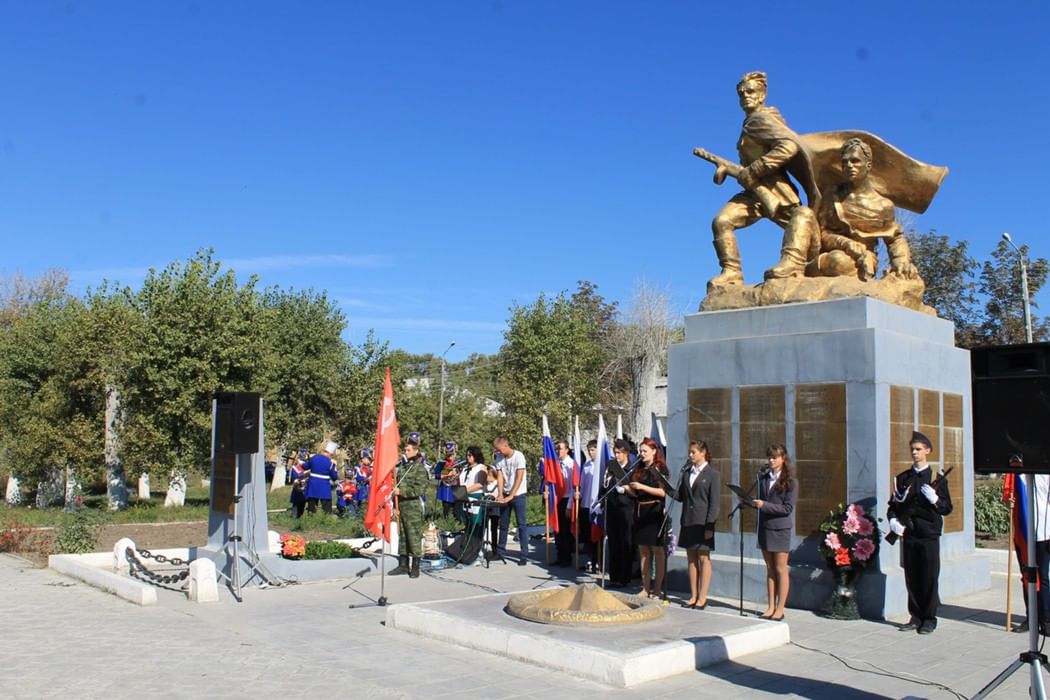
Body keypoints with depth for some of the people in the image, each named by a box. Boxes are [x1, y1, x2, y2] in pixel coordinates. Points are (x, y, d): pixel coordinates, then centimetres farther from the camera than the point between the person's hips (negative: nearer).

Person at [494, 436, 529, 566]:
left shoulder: (519, 456, -15)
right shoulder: (499, 458, 1)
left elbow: (519, 478, -17)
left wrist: (511, 496, -19)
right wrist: (501, 495, -9)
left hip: (518, 495, -5)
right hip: (506, 495, 5)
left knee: (521, 525, -5)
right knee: (503, 524, 11)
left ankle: (524, 555, -4)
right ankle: (501, 551, 23)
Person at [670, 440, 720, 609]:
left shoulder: (713, 475, -4)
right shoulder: (686, 473, 13)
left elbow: (714, 502, -8)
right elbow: (680, 496, 11)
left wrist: (710, 525, -14)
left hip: (703, 523, -5)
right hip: (688, 522, 6)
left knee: (704, 558, 0)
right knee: (691, 559, 9)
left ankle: (702, 598, 5)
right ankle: (693, 596, 16)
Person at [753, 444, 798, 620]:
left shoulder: (791, 481, -6)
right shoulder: (764, 479, 10)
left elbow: (788, 508, -13)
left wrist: (764, 505, -20)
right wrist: (753, 503, -2)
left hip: (781, 528, -5)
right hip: (764, 527, 5)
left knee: (781, 569, 0)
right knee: (770, 569, 9)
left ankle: (780, 609, 6)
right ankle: (771, 607, 14)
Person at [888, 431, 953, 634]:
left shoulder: (937, 479, 2)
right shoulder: (902, 478, 11)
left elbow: (947, 508, 0)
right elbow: (893, 505, 13)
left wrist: (935, 499, -19)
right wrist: (893, 521, -5)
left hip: (929, 535, -3)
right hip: (908, 534, 3)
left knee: (929, 578, 0)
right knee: (911, 578, 8)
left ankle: (929, 619, 10)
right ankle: (915, 617, 18)